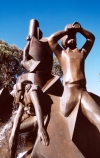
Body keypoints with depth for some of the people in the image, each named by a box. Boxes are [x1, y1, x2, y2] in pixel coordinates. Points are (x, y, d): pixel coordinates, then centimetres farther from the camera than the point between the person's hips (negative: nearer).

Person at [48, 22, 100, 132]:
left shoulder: (82, 52, 29)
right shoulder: (61, 53, 19)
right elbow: (51, 39, 7)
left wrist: (79, 29, 25)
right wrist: (67, 30, 17)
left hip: (83, 92, 2)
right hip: (69, 92, -1)